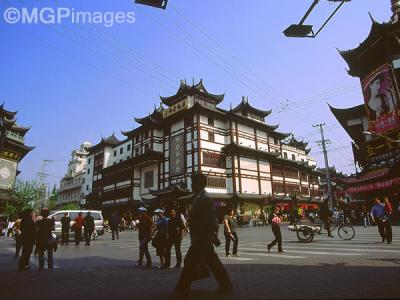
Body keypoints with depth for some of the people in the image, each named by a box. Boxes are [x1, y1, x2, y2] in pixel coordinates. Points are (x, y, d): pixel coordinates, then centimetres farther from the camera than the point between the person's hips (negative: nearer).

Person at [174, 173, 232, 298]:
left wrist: (214, 236, -22)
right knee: (213, 262, 17)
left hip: (202, 239, -10)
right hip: (200, 239, 10)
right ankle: (226, 285, 28)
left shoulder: (205, 198, -18)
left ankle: (181, 291, 10)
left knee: (190, 263, -2)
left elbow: (213, 220, -21)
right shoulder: (198, 198, 11)